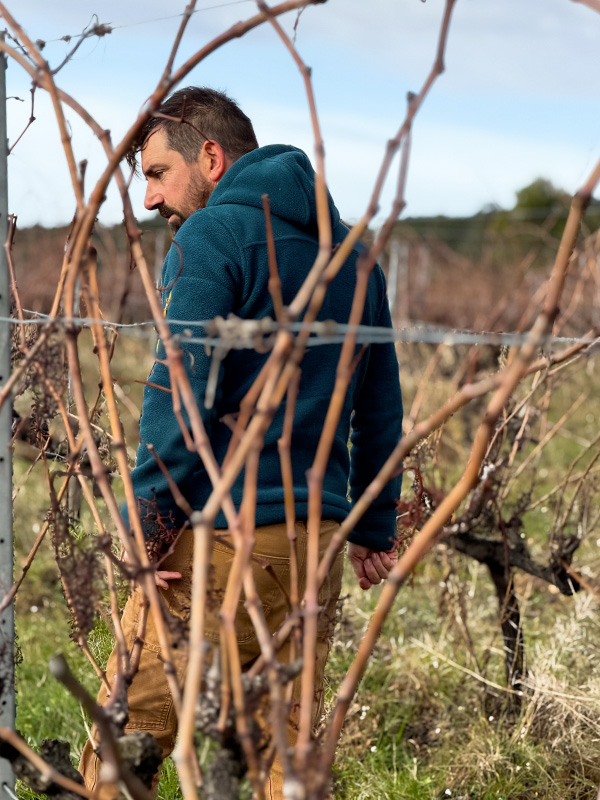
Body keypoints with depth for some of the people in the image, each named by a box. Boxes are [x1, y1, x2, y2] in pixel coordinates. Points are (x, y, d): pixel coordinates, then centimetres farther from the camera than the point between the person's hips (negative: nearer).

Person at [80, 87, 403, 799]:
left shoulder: (211, 238, -6)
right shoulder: (347, 246, 17)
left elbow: (181, 388, -16)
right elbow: (380, 405, 19)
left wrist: (147, 519, -13)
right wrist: (375, 530, 23)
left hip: (219, 535, -7)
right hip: (316, 538, 8)